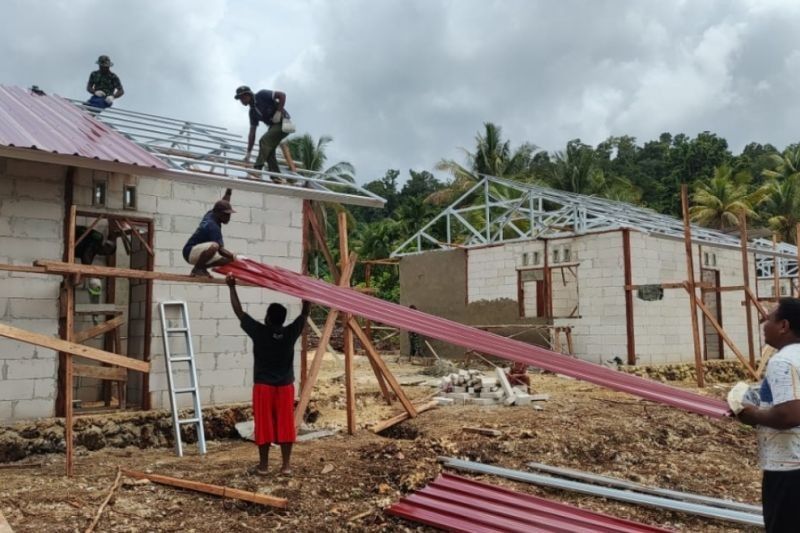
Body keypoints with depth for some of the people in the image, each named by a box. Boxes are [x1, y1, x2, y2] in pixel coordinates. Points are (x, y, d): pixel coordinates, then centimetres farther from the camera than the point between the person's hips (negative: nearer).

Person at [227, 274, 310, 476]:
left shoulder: (259, 332, -12)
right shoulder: (291, 333, -7)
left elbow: (239, 311, -6)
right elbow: (305, 313, 6)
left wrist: (232, 287, 0)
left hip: (263, 387, -2)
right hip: (285, 387, 2)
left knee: (264, 426, 5)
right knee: (285, 426, 5)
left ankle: (263, 465, 12)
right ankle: (286, 465, 9)